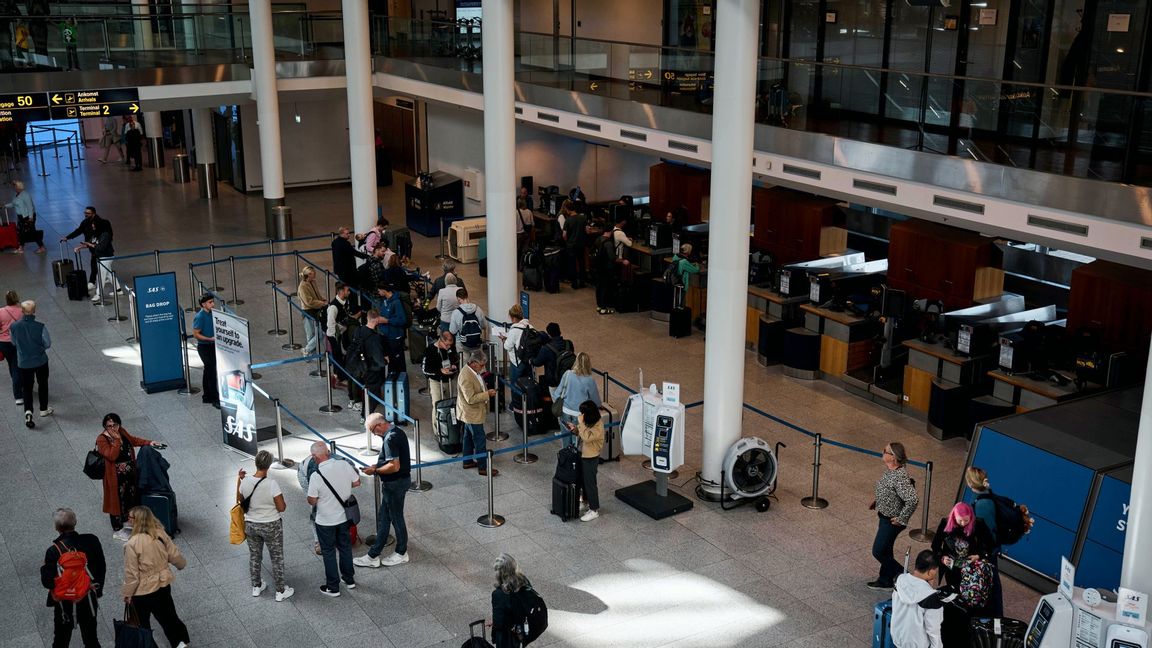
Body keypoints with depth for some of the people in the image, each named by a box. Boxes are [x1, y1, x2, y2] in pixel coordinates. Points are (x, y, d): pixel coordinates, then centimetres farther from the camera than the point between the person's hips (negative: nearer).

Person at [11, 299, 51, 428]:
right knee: (43, 385, 20)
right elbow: (48, 344, -12)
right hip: (40, 361, -1)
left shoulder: (14, 327, -14)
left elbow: (14, 342, 2)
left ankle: (28, 411, -9)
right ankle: (43, 410, 32)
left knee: (27, 388, 11)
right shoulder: (40, 327, -22)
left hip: (24, 363, 1)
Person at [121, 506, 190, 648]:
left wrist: (128, 593, -5)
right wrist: (181, 564, 24)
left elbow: (131, 573, -20)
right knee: (168, 615, 22)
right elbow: (175, 556, 1)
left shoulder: (133, 543, -27)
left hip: (143, 590, -5)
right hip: (163, 584, 5)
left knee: (142, 622, 18)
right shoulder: (160, 534, -10)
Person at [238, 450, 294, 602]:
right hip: (271, 527, -4)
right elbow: (281, 507, -21)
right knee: (277, 558, 13)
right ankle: (281, 591, 25)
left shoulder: (245, 481, -15)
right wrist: (283, 504, 2)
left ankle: (256, 587, 40)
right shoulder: (272, 484, -27)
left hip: (251, 525, 4)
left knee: (254, 556, 24)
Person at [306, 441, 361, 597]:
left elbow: (312, 501, -18)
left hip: (325, 522, -4)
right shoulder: (344, 465, -14)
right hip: (344, 516, 4)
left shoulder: (316, 476, -26)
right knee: (345, 547, 23)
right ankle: (349, 579, 38)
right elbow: (356, 483, 0)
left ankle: (333, 588, 23)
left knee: (329, 553, 13)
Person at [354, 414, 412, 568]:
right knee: (383, 518, 14)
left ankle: (401, 554, 25)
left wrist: (375, 471, -17)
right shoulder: (397, 431, 6)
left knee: (396, 518, 7)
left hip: (394, 484, -10)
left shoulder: (390, 439, -25)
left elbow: (394, 466, -29)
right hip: (402, 479, 10)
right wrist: (378, 465, 11)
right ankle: (373, 556, 20)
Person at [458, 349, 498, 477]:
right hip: (472, 414, -10)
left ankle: (468, 461, 35)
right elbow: (470, 398, -28)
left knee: (469, 436, 21)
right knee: (480, 441, -2)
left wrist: (486, 390, 5)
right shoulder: (466, 377, -30)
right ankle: (483, 467, 7)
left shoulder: (473, 371, 0)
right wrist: (487, 394, -24)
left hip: (471, 413, 10)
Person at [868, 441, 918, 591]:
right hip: (884, 516, 9)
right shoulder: (890, 469, -3)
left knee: (878, 552, 2)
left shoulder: (900, 477, -32)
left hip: (891, 521, -9)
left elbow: (913, 500, -36)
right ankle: (885, 581, 37)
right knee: (885, 550, 21)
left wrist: (902, 519, -26)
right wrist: (878, 501, 13)